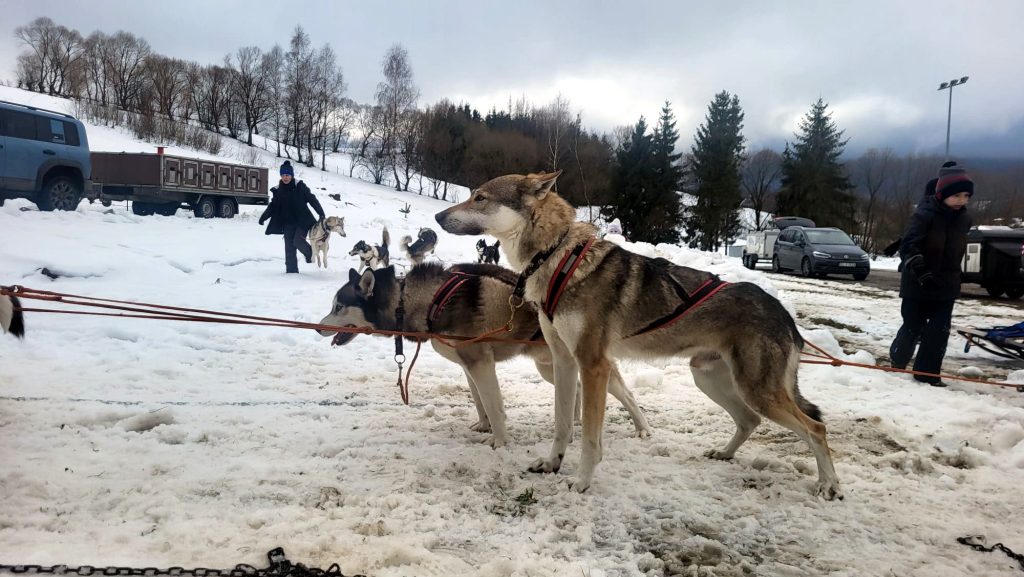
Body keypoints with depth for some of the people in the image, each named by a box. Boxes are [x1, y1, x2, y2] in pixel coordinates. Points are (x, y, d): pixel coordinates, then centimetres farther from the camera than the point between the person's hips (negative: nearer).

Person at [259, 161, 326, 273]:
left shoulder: (300, 187, -7)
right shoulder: (278, 190, 4)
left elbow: (312, 200, -5)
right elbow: (273, 206, 11)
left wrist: (321, 213, -9)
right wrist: (263, 217, 0)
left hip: (302, 221, -4)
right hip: (287, 223, 4)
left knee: (298, 241, -18)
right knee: (289, 247, 2)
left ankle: (310, 253, 14)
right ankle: (291, 269, 10)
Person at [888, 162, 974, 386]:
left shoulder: (963, 218, 3)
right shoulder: (925, 214, -17)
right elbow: (908, 247, -27)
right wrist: (920, 270, -40)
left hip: (946, 286, 5)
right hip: (917, 285, -5)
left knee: (939, 331, 1)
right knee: (913, 328, 5)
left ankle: (927, 373, 10)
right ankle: (897, 362, 30)